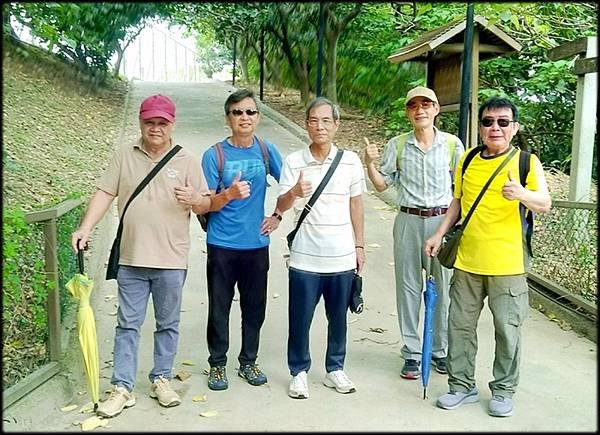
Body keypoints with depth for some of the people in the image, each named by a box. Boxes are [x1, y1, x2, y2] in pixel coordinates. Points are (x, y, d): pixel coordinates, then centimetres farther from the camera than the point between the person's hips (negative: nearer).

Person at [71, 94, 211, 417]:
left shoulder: (186, 161, 1)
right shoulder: (124, 157, 5)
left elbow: (205, 205, 1)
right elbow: (104, 193, 2)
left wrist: (194, 200, -23)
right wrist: (85, 228, -9)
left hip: (171, 260, -1)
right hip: (131, 259, 1)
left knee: (168, 324, 11)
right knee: (127, 324, 7)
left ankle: (161, 379, 27)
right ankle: (122, 388, 16)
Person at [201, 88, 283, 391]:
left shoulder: (266, 150, 2)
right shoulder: (214, 155, -6)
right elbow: (207, 204, -7)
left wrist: (278, 216, 6)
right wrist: (229, 194, -26)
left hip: (256, 244, 3)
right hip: (222, 245, -2)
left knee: (255, 307, 11)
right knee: (219, 308, 7)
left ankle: (248, 361, 29)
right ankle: (218, 364, 24)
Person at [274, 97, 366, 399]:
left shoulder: (350, 161, 0)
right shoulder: (294, 162, -5)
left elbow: (356, 205, 8)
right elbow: (281, 206, -8)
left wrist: (359, 245, 10)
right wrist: (294, 193, -31)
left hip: (343, 257, 2)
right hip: (305, 257, -1)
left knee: (338, 317, 14)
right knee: (300, 318, 7)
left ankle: (335, 369, 32)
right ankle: (299, 371, 26)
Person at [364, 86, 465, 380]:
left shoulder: (452, 144, 2)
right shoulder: (397, 145, 4)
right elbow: (382, 185, 7)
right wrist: (370, 164, -10)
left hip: (443, 220, 0)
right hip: (408, 221, 1)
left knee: (443, 287, 6)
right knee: (408, 287, 6)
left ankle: (440, 350, 23)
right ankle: (412, 352, 18)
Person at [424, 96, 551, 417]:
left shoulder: (526, 161, -3)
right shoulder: (468, 160, 8)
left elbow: (545, 204, -11)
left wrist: (522, 194, -32)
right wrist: (440, 234, 7)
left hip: (507, 264, -3)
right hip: (467, 261, 4)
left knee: (507, 328, 6)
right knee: (460, 324, 10)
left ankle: (503, 390, 25)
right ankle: (462, 385, 26)